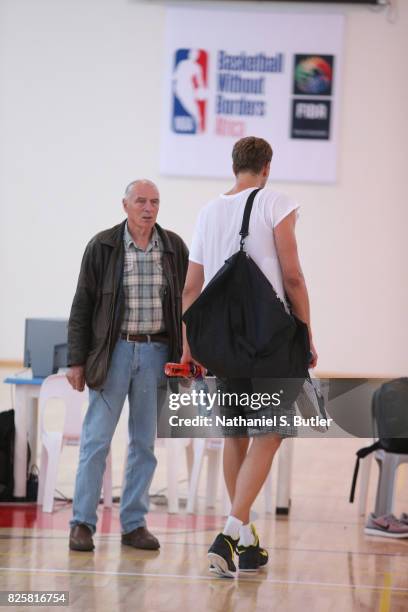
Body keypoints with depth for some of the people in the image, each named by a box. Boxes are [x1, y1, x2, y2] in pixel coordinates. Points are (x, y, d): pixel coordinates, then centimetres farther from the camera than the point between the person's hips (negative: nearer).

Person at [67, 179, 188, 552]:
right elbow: (82, 306, 1)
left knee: (144, 441, 7)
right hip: (114, 350, -2)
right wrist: (77, 361, -3)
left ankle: (134, 523, 14)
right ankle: (83, 523, 4)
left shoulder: (174, 248, 5)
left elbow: (187, 304, 10)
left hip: (156, 352, 2)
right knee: (97, 439, -3)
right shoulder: (102, 246, -1)